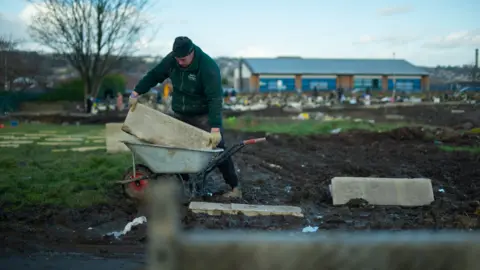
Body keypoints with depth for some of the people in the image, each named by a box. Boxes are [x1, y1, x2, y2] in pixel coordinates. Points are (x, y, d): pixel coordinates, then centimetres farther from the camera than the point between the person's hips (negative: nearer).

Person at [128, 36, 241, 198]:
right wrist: (136, 93, -3)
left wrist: (215, 129, -40)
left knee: (217, 148, -8)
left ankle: (234, 187, 2)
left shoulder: (208, 66, -26)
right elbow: (153, 76, 5)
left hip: (204, 116, -6)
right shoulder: (171, 59, -9)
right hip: (179, 115, 6)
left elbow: (215, 99, -33)